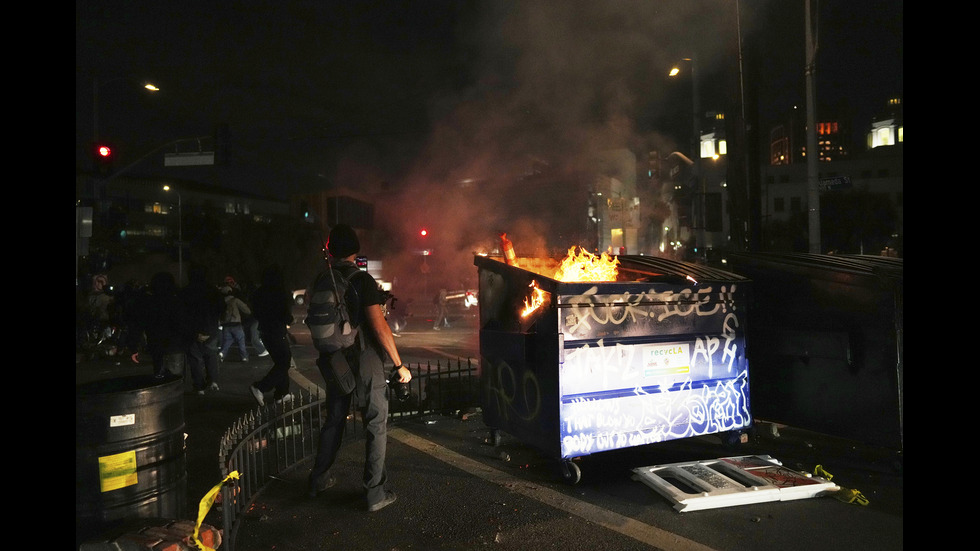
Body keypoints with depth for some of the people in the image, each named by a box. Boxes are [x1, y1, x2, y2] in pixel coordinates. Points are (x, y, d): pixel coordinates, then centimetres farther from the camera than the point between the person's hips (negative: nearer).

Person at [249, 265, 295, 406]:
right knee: (284, 363, -2)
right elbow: (287, 315, -15)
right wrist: (289, 320, 6)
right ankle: (260, 387, -13)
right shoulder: (280, 293, -16)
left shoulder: (258, 293, 5)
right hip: (277, 332, -8)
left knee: (281, 362, 18)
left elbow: (255, 313, 13)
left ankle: (282, 393, 19)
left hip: (265, 330, 8)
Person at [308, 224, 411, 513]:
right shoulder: (362, 280, -16)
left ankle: (319, 479, 33)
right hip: (364, 362, -6)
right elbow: (379, 325, -20)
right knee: (376, 424, 4)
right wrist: (400, 365, -14)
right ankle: (375, 492, 6)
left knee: (334, 420, 21)